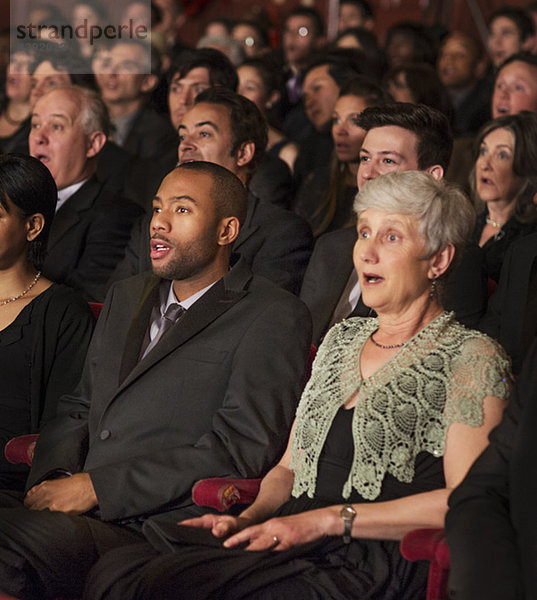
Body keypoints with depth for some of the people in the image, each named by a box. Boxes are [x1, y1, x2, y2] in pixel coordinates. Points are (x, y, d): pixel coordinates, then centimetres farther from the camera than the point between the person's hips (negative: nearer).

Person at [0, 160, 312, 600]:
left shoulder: (273, 317, 2)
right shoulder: (126, 297, 26)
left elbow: (241, 449, -9)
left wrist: (98, 486, -12)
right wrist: (51, 480, 2)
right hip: (82, 513, 7)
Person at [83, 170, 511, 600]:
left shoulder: (471, 357, 0)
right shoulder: (343, 339, 23)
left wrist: (328, 520, -13)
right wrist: (248, 519, 3)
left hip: (378, 562, -7)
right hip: (291, 544, 7)